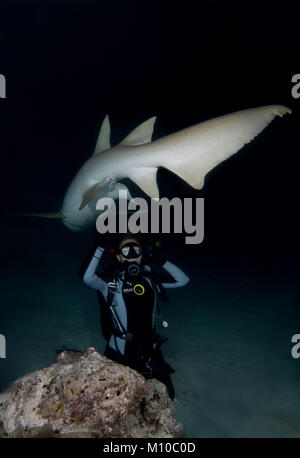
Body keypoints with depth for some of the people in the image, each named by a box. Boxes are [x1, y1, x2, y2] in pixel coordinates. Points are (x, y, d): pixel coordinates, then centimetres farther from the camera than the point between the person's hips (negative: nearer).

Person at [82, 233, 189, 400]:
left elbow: (183, 280, 1)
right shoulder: (112, 284, -11)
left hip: (150, 351, 4)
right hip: (119, 356, -3)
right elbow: (87, 277, -30)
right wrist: (100, 249, -23)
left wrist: (161, 261, -5)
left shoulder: (150, 281, 0)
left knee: (166, 396, 18)